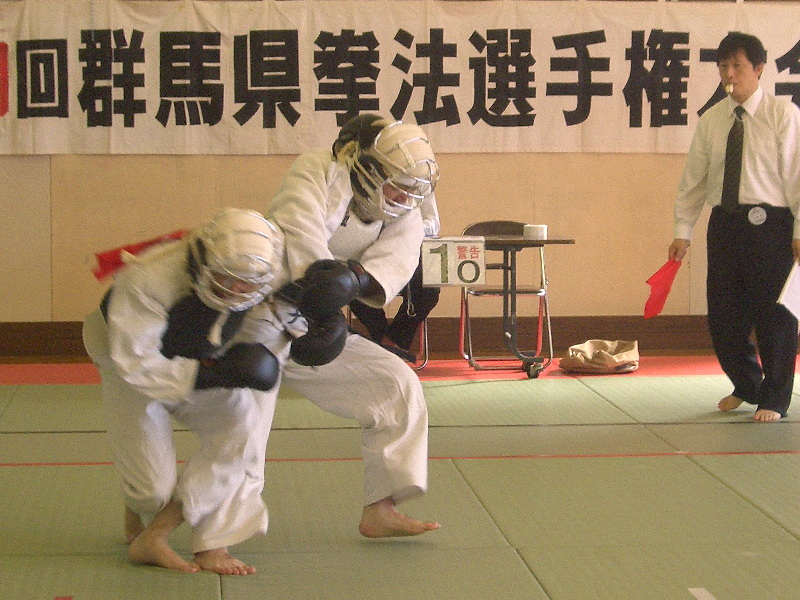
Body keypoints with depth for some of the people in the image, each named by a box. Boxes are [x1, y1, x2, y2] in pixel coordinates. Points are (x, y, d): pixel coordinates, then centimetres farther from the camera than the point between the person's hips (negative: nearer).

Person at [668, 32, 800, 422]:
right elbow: (693, 180, 11)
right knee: (723, 315, 9)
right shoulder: (710, 121, 9)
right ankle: (746, 386, 32)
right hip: (724, 223, 5)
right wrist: (682, 231, 7)